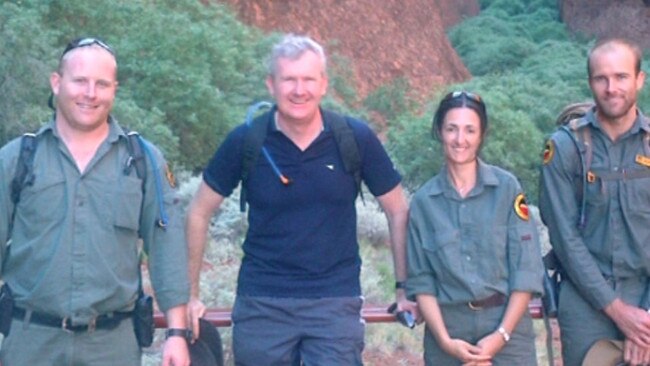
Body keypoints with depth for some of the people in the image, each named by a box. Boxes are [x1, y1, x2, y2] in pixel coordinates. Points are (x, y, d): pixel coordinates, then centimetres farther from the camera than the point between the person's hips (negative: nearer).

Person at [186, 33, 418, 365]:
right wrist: (189, 294, 5)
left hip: (336, 302, -1)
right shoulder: (245, 142, -5)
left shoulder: (356, 139, -6)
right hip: (261, 303, 1)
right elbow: (199, 213, 4)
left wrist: (404, 287, 8)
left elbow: (398, 211, 5)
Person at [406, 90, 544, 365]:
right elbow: (421, 280, 2)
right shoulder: (423, 201, 2)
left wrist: (501, 334, -10)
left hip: (506, 324, -1)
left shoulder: (507, 187, -2)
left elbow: (526, 269, -4)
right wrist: (444, 339, -9)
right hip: (447, 328, 1)